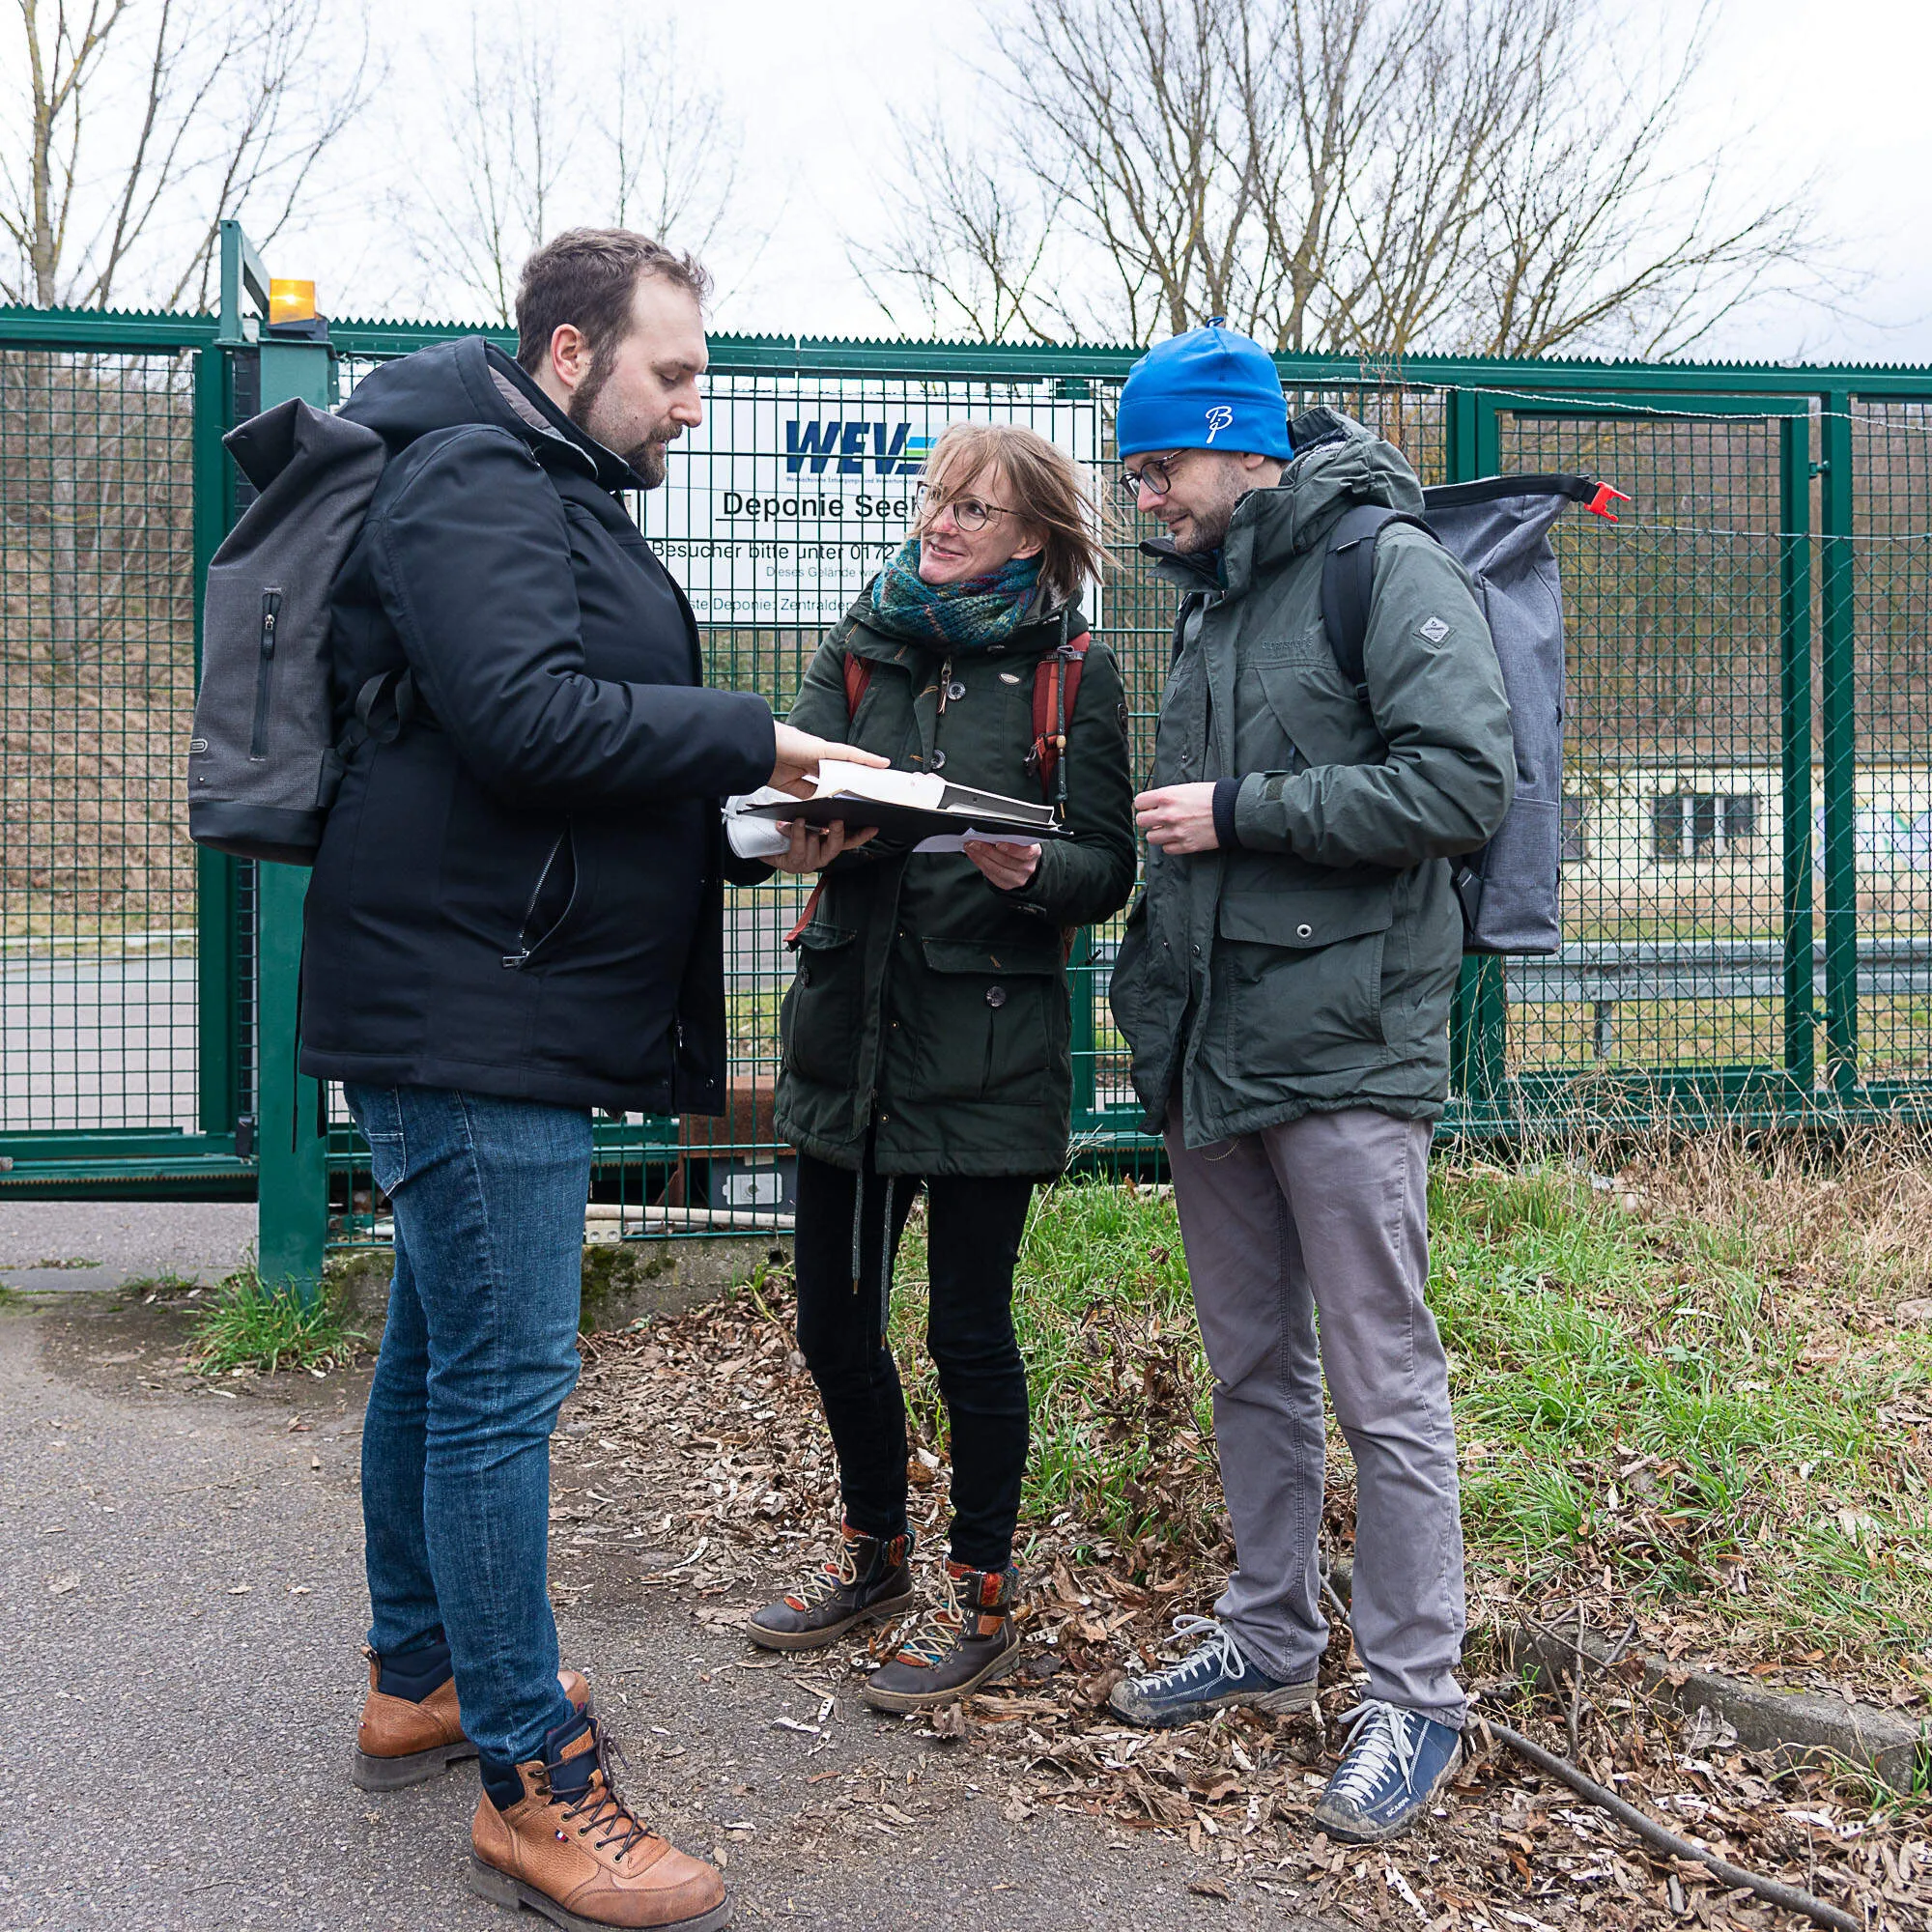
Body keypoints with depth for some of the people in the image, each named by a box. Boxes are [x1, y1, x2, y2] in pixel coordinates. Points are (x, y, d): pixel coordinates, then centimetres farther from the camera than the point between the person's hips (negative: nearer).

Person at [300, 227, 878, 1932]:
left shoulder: (551, 494, 22)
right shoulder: (475, 483, -12)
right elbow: (527, 718, -24)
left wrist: (741, 799, 9)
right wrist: (746, 736, -14)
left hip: (493, 1014, 11)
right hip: (471, 1013, -11)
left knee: (442, 1353, 18)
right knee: (500, 1380, -7)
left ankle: (419, 1680, 32)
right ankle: (535, 1788, 1)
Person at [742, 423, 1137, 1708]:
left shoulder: (1075, 675, 0)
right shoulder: (863, 647, 11)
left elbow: (1110, 868, -2)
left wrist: (1032, 870, -23)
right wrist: (802, 833, -26)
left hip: (988, 1044, -4)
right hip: (850, 1024, 4)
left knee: (969, 1327, 3)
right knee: (834, 1319, 11)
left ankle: (982, 1596, 22)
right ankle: (875, 1555, 34)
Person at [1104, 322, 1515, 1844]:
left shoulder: (1390, 567, -8)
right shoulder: (1210, 601, 18)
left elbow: (1467, 781, -19)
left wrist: (1240, 810, -16)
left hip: (1344, 1048, -8)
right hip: (1210, 1052, 8)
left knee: (1384, 1390, -1)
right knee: (1251, 1367, 16)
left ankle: (1416, 1696, 12)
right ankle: (1270, 1638, 30)